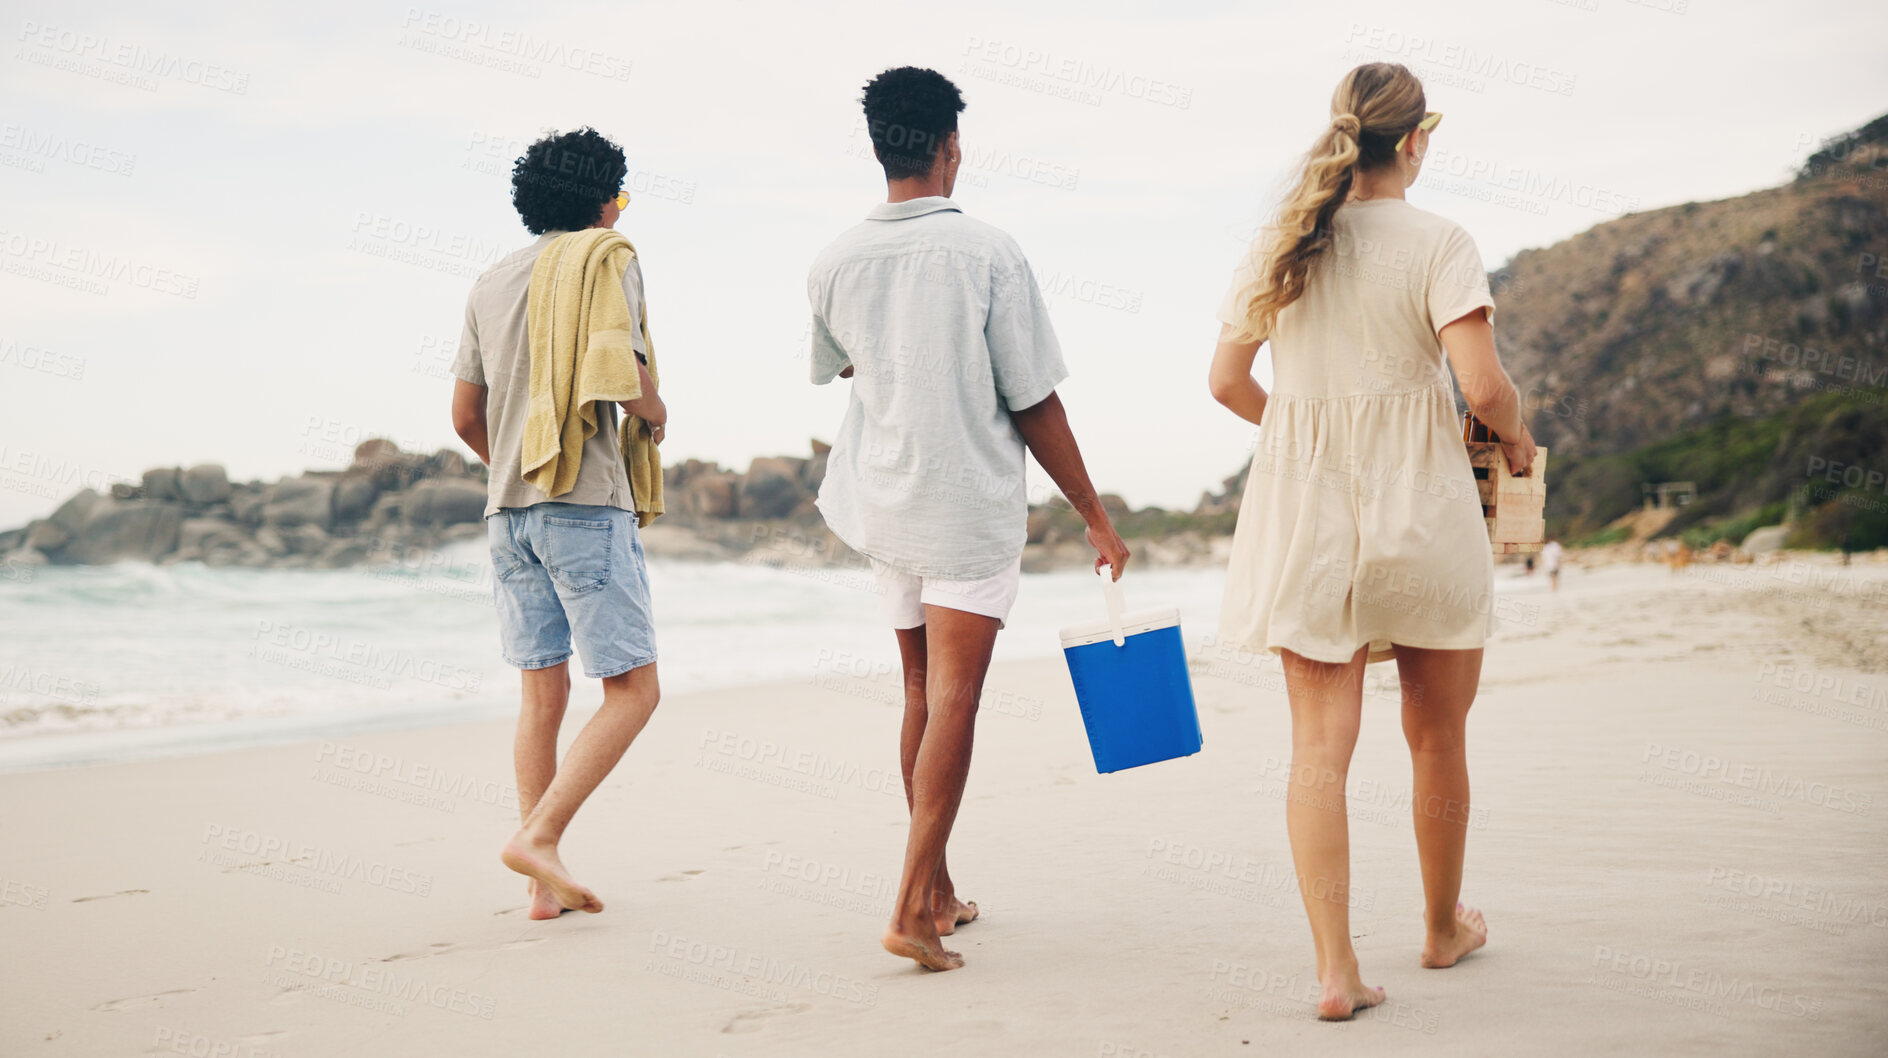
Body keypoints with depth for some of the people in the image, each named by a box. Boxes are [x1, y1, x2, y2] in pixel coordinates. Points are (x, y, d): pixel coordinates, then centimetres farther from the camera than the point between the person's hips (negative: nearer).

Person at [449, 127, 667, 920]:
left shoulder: (490, 283, 17)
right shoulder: (609, 262, -3)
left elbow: (465, 416, 17)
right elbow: (616, 370, -19)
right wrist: (655, 414, 1)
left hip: (507, 508, 7)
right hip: (587, 504, -7)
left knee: (543, 694, 9)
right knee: (632, 689, -1)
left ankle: (545, 884, 9)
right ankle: (539, 836, -12)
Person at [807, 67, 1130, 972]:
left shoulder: (836, 262, -1)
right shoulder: (987, 252, -13)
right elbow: (1034, 404, -11)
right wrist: (1094, 515, -2)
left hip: (881, 501, 5)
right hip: (971, 506, -5)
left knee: (923, 691, 16)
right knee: (954, 696, -4)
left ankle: (938, 890, 25)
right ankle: (913, 905, -10)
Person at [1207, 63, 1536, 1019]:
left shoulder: (1279, 244, 4)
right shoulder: (1436, 243, -8)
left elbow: (1227, 380, 9)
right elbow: (1482, 383, -17)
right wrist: (1514, 437, 5)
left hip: (1303, 507, 3)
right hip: (1420, 501, -2)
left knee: (1320, 743, 2)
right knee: (1436, 735, 16)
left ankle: (1335, 968, -4)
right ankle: (1444, 927, 34)